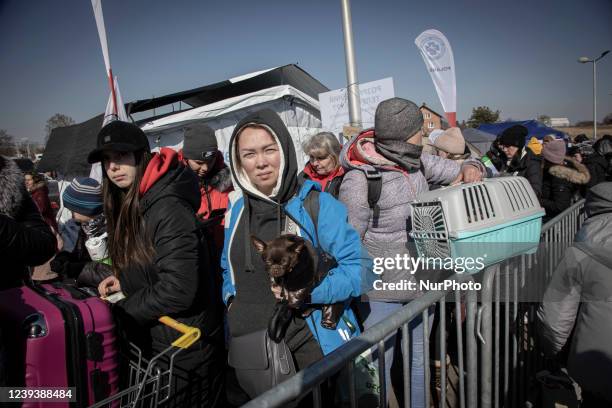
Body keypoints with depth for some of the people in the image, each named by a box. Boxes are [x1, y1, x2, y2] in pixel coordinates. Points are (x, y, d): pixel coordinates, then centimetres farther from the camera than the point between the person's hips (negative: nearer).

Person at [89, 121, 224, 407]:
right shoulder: (126, 206, 3)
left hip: (185, 345, -8)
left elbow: (178, 289, -27)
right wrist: (124, 281, -1)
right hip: (150, 340, 8)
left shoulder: (168, 209, -25)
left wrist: (120, 314, -16)